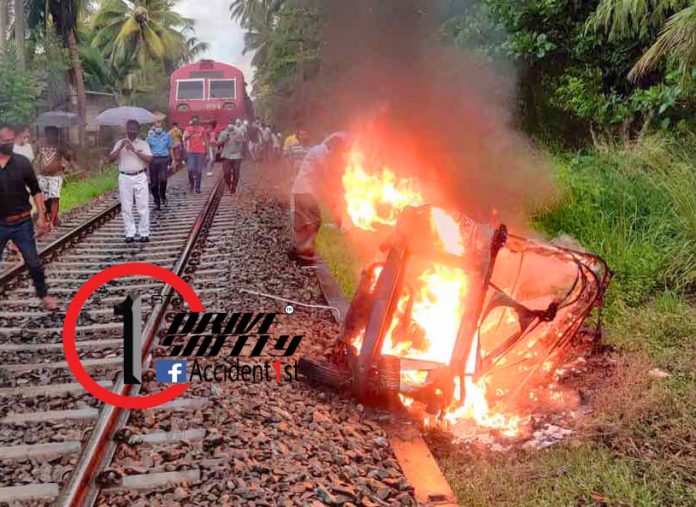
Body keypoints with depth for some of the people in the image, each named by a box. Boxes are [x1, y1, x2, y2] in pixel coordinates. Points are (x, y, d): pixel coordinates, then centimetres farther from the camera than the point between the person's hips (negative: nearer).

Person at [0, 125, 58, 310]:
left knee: (33, 262, 8)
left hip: (22, 223, 0)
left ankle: (44, 295, 24)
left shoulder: (22, 162, -3)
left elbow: (35, 190, 2)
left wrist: (41, 217, -3)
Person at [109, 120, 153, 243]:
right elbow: (110, 158, -3)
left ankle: (144, 233, 5)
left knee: (143, 207, -1)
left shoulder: (143, 144, 4)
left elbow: (149, 159, -10)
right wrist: (121, 147, -15)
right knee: (126, 208, 3)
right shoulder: (120, 143, 7)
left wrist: (134, 150, -16)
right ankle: (130, 233, 10)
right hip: (124, 178, 2)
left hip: (140, 177, -1)